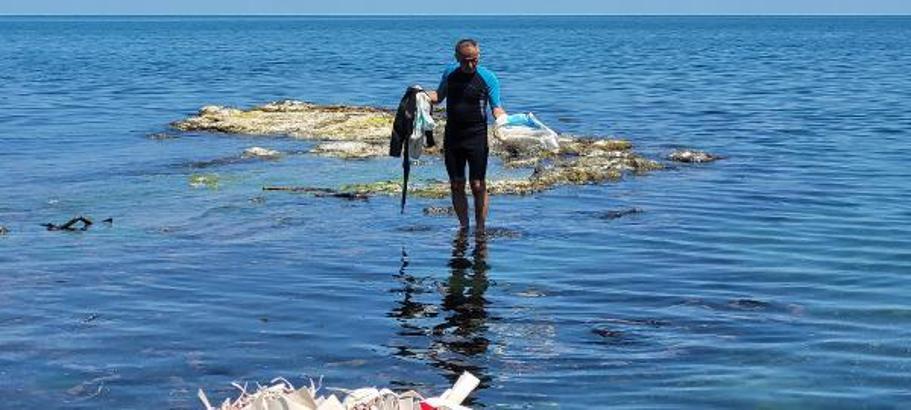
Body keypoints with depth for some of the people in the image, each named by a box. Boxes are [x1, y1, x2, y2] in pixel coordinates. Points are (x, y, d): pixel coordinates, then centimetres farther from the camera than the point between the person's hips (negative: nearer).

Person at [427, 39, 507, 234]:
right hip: (452, 137, 4)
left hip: (477, 137, -4)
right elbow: (438, 96, 20)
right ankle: (463, 227, 19)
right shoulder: (450, 72, 7)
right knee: (456, 185, 8)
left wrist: (506, 120, -24)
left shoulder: (488, 77, -4)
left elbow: (496, 108, -4)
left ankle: (480, 229, 3)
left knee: (478, 186, -5)